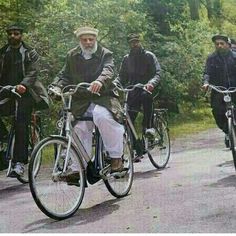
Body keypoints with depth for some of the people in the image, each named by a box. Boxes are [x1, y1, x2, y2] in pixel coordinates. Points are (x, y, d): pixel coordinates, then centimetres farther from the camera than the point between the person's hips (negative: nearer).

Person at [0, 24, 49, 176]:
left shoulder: (31, 54, 5)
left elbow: (32, 72, -8)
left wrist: (23, 85, -27)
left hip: (24, 93, -3)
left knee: (21, 126, -11)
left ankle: (19, 162, -11)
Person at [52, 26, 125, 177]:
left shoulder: (105, 54, 1)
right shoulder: (72, 56, 13)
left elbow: (108, 71, -19)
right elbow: (64, 75, 10)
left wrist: (99, 81, -43)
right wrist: (56, 87, -13)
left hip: (102, 98, -4)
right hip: (81, 101, 4)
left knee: (102, 116, -33)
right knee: (79, 130, -11)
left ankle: (116, 157, -22)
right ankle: (76, 166, 1)